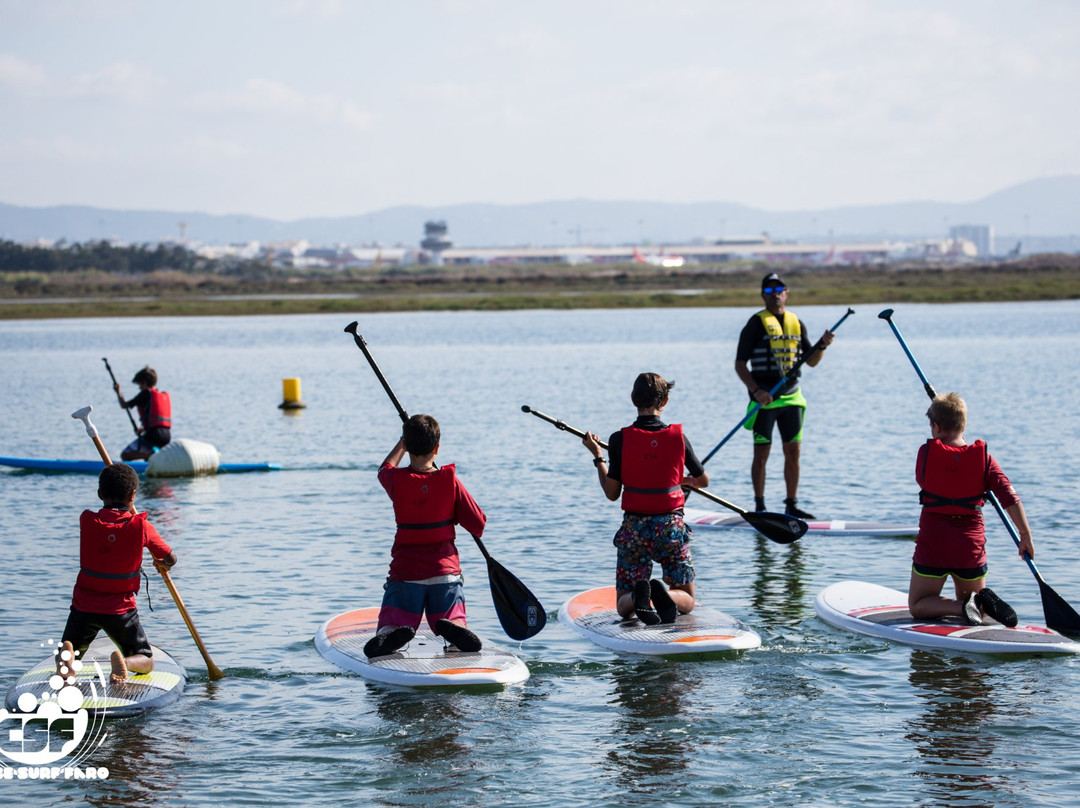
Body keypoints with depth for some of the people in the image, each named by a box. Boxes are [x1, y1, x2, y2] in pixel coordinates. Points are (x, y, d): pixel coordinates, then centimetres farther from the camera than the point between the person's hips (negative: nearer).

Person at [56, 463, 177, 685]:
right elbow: (171, 559, 3)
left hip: (84, 606, 1)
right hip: (120, 608, -1)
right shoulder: (141, 527, -8)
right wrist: (162, 564, 27)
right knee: (146, 662, 14)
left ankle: (66, 654, -21)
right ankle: (124, 662, -23)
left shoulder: (87, 520, -6)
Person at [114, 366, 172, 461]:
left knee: (125, 455, -3)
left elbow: (124, 405, 7)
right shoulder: (165, 396, 18)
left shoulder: (145, 394, -1)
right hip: (167, 437, 7)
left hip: (152, 436, -7)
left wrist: (118, 392, 23)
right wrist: (144, 429, 30)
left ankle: (150, 454, -23)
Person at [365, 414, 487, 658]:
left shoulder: (397, 480, -5)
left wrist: (403, 443, 39)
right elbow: (478, 525, -2)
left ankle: (392, 635, -31)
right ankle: (452, 629, -25)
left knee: (387, 630, 7)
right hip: (445, 571, 0)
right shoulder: (450, 480, -6)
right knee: (456, 628, 12)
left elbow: (385, 468, 22)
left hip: (405, 572, 0)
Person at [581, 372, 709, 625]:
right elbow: (703, 481, 9)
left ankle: (638, 596, -28)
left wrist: (597, 456, 9)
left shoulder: (620, 440, -9)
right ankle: (665, 595, -24)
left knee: (624, 605, 9)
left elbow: (611, 493, -4)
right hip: (671, 526, 0)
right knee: (687, 600, 13)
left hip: (634, 527, 0)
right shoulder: (678, 436, -4)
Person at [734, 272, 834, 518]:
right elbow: (740, 364, -7)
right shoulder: (756, 324, -5)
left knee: (793, 452, 7)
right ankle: (760, 507, 4)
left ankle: (792, 505, 15)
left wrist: (822, 345, -4)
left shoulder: (796, 323, 11)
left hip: (791, 396, 5)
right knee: (762, 453, -2)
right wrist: (756, 391, -18)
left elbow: (811, 361, 15)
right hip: (764, 397, -5)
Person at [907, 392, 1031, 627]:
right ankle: (983, 602, -14)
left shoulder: (926, 452, -6)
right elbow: (1009, 497, -10)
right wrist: (1025, 535, -3)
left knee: (918, 606, 11)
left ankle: (963, 607, -16)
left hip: (933, 541, -2)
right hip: (971, 545, 2)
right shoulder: (982, 456, -4)